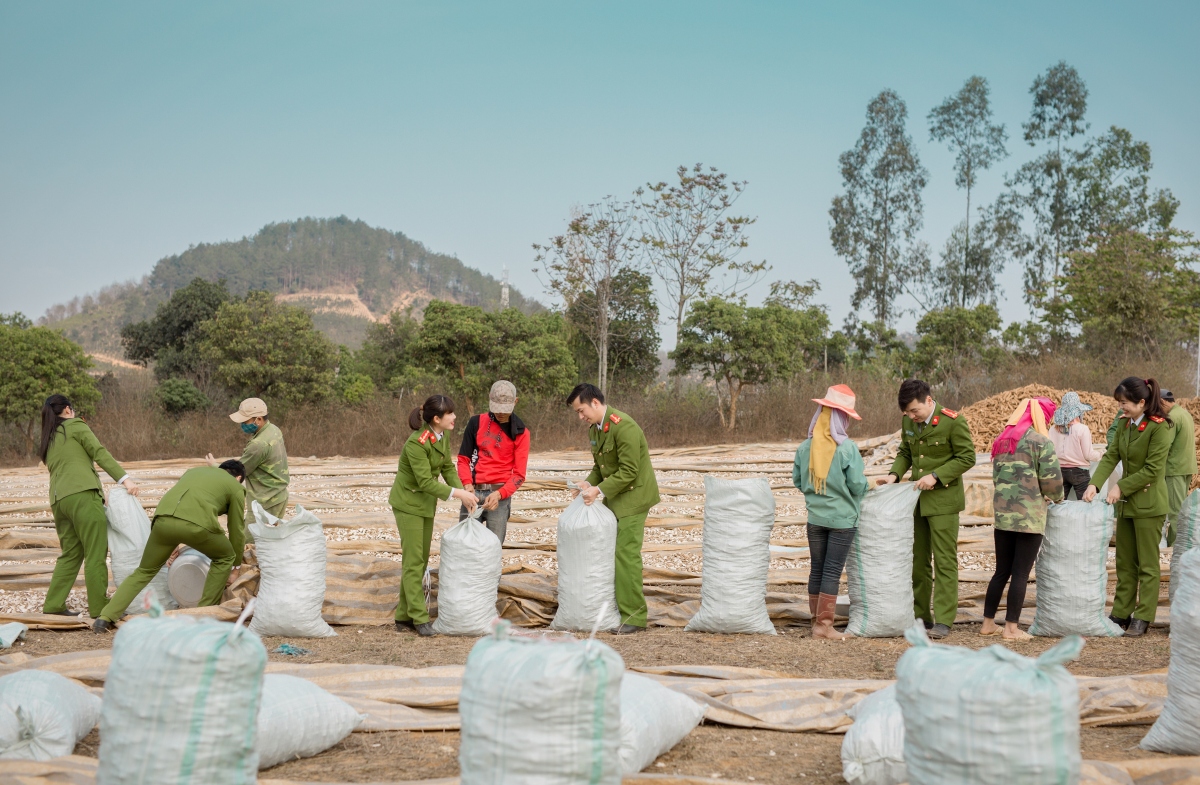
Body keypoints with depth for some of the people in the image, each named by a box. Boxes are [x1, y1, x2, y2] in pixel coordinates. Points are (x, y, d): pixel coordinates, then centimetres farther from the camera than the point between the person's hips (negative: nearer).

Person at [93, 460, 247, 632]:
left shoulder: (195, 470, 39)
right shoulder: (235, 487, 25)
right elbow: (237, 530, 27)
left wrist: (175, 541, 59)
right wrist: (235, 567, 39)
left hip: (163, 519, 4)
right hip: (196, 523, -4)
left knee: (144, 571, 23)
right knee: (224, 558, 24)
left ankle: (105, 618, 14)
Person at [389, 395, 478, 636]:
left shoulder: (442, 438, -3)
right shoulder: (416, 443, -27)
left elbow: (448, 468, 5)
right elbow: (426, 482, -27)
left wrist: (464, 495, -7)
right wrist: (457, 493, -27)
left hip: (426, 503, 9)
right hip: (408, 503, -9)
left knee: (421, 561, 11)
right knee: (413, 562, -6)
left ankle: (404, 616, 19)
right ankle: (420, 619, -3)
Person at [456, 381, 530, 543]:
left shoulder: (520, 432, 1)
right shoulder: (476, 423, 6)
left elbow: (519, 474, -3)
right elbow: (463, 458, 8)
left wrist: (499, 494, -19)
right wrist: (467, 484, -11)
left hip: (500, 495, -2)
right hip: (473, 492, 2)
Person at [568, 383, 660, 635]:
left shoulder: (623, 426, -21)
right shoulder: (594, 428, 9)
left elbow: (629, 472, -22)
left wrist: (599, 490, -22)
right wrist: (588, 483, -1)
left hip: (633, 496, -9)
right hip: (613, 497, 9)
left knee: (626, 554, -11)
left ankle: (634, 616, -5)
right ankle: (614, 608, 16)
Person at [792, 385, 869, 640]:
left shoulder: (805, 447, -3)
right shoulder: (847, 448, -16)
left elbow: (798, 481, 5)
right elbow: (858, 485, -14)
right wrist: (864, 480, 8)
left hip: (815, 517, 4)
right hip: (842, 518, -4)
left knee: (816, 570, 13)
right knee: (832, 572, 0)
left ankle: (817, 620, 20)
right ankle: (825, 625, 1)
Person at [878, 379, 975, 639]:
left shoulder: (953, 422, -13)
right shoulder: (909, 422, 5)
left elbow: (967, 458, -10)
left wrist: (936, 476, -18)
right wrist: (894, 474, -2)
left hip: (943, 500, -6)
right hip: (916, 500, 7)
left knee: (945, 561, -5)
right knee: (918, 561, 11)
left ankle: (943, 621, -3)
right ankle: (920, 616, 20)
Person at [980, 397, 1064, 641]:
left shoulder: (1002, 440, 12)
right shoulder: (1041, 442, -8)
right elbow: (1052, 478, -10)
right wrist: (1056, 497, 9)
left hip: (1002, 513, 6)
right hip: (1030, 515, -6)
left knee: (1002, 571, 14)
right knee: (1021, 573, 0)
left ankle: (988, 623, 17)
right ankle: (1011, 627, 2)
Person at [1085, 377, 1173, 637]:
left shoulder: (1159, 427, -18)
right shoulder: (1125, 424, 5)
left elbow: (1152, 469, -19)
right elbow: (1111, 456, 2)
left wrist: (1121, 487, -17)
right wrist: (1094, 484, -11)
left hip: (1149, 504, -8)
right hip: (1126, 502, 8)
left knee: (1147, 565, 2)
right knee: (1125, 563, 13)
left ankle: (1143, 618, 8)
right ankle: (1121, 614, 20)